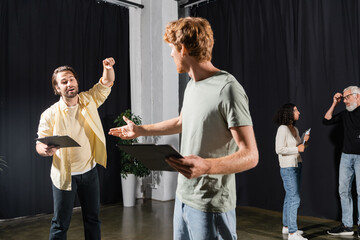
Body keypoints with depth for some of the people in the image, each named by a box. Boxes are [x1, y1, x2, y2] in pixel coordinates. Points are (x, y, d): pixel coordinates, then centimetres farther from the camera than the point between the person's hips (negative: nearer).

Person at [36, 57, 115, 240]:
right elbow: (39, 144, -7)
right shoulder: (50, 114, -10)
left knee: (92, 218, 16)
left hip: (89, 171, 3)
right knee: (60, 223, 7)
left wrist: (108, 68, -28)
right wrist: (46, 150, -31)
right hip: (64, 175, -3)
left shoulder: (89, 100, -3)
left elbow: (107, 83, -6)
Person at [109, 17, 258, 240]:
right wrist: (139, 130, 32)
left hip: (210, 205, -8)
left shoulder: (228, 89, -20)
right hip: (183, 196, 8)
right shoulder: (192, 85, 9)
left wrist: (206, 166, -38)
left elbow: (250, 155, -22)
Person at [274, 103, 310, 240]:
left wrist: (304, 141, 4)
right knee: (294, 199, -9)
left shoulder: (295, 129, 13)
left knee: (290, 197, 14)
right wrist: (297, 149, -16)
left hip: (297, 166, 9)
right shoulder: (283, 129, -13)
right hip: (288, 168, -9)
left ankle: (286, 226, 25)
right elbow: (279, 149, -19)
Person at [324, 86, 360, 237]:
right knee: (344, 190, 5)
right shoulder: (345, 114, 13)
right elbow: (326, 121, 14)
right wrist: (334, 104, 10)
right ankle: (347, 226, 13)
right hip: (346, 156, 6)